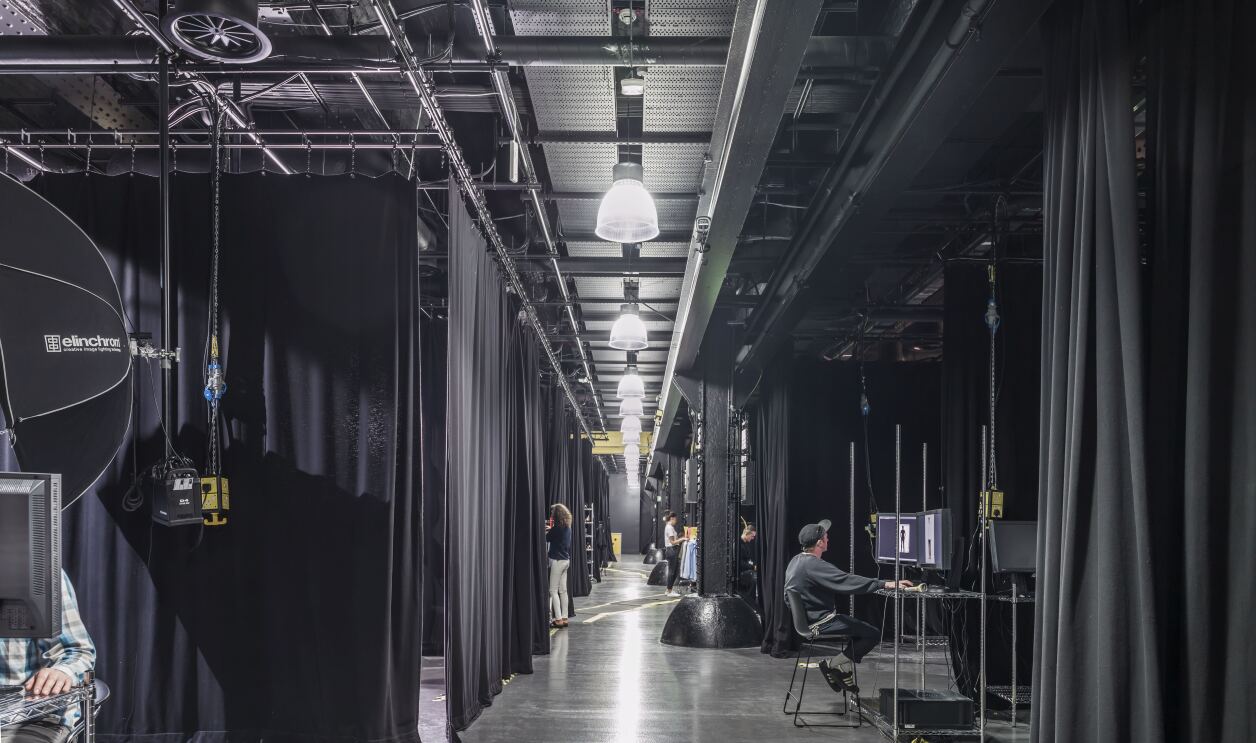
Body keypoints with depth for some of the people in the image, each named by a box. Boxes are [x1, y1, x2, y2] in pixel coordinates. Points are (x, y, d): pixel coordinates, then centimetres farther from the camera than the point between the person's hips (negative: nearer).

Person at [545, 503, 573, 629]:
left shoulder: (557, 528, -17)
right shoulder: (568, 527, 7)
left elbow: (546, 538, -6)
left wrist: (548, 530, 14)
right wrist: (550, 530, 22)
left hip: (557, 561, -8)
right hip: (566, 560, 8)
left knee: (553, 591, -2)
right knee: (563, 590, 11)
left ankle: (558, 619, -5)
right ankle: (564, 618, 13)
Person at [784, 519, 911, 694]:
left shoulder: (797, 560, 7)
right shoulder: (814, 566, -24)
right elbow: (847, 581, -29)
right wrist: (885, 584, -27)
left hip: (805, 618, 10)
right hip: (819, 622, -10)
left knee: (861, 626, 23)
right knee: (873, 634, -9)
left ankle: (843, 673, 17)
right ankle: (833, 665, -5)